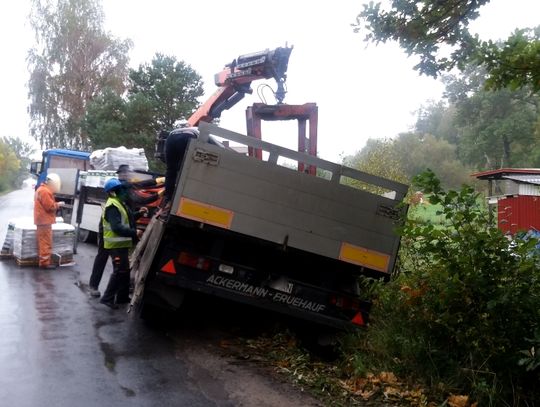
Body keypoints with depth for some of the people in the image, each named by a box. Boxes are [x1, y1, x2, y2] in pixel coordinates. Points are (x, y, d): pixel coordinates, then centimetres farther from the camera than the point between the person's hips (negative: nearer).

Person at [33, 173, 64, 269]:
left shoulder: (42, 189, 18)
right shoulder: (45, 191, -17)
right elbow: (50, 206, -20)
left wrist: (56, 204, 9)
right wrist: (58, 204, -5)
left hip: (43, 220, 11)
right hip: (45, 220, -11)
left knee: (43, 242, 14)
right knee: (46, 242, -8)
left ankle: (43, 260, 19)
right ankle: (45, 262, -7)